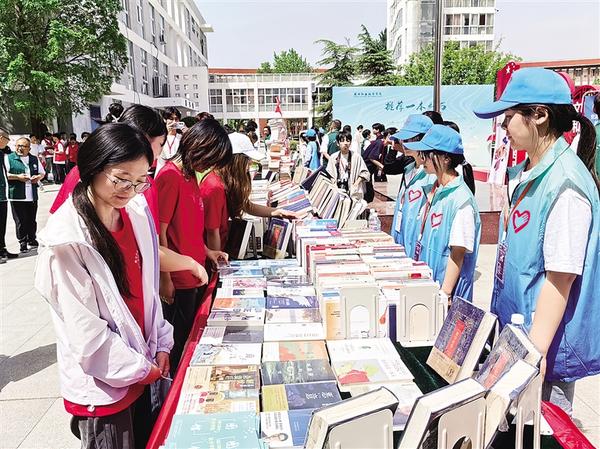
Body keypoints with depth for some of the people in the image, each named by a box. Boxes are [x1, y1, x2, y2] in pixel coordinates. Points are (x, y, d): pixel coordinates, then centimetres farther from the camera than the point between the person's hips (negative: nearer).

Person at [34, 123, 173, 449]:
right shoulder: (66, 238, -23)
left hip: (144, 369, 6)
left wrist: (161, 346, 3)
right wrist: (142, 369, -12)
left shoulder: (137, 214, -2)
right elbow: (86, 331, -21)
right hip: (104, 383, -6)